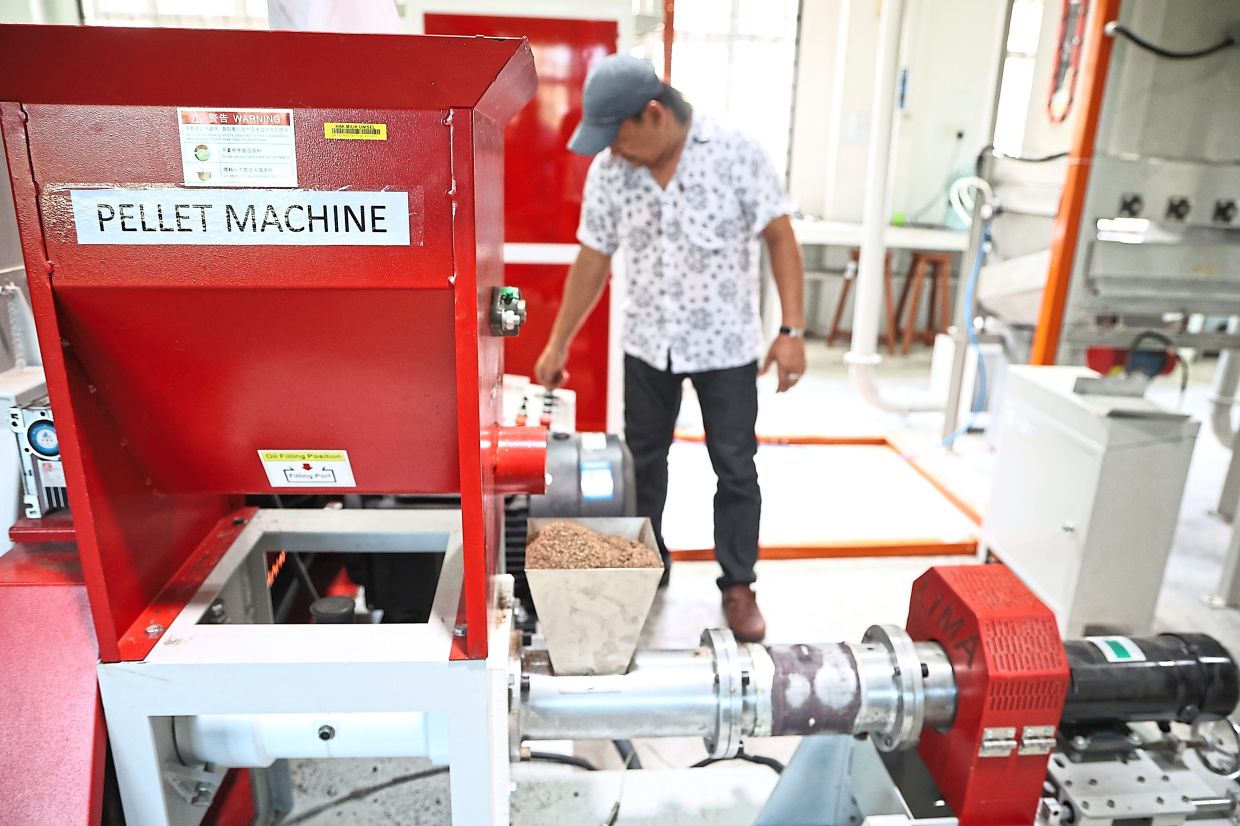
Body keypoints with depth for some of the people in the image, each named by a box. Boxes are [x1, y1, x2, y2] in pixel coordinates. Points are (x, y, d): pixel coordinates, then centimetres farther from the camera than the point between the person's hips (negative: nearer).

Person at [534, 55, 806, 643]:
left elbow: (780, 239, -10)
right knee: (643, 462, 15)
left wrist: (791, 330, -16)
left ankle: (738, 585, 24)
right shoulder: (607, 171, -6)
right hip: (646, 344, 3)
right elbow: (592, 262, 2)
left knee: (736, 470, 6)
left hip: (726, 345, -3)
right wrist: (558, 344, 5)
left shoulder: (737, 153, -14)